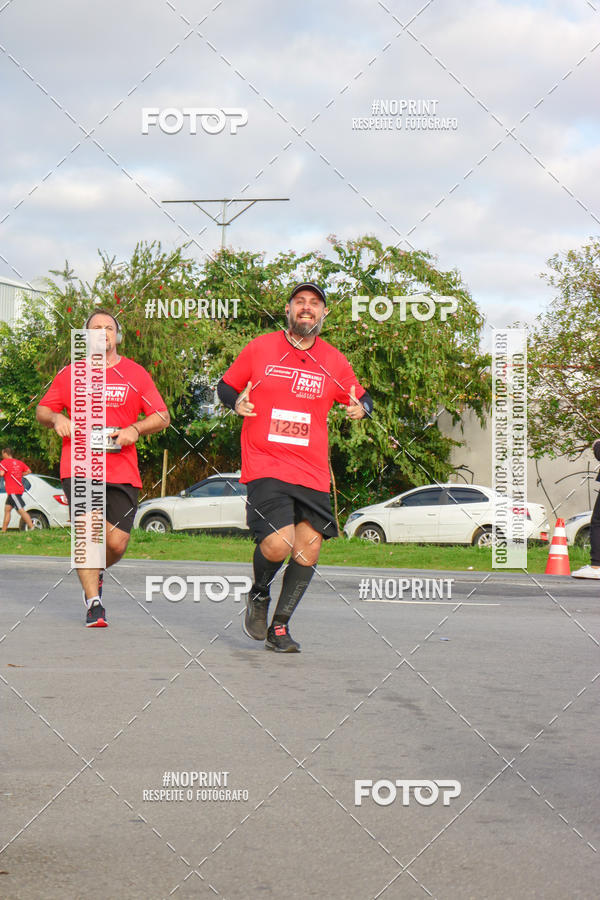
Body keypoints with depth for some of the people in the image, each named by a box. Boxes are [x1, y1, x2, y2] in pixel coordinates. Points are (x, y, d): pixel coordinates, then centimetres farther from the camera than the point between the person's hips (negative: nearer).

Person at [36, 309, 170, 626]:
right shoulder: (70, 374, 10)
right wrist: (57, 418, -6)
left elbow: (162, 417, 9)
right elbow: (42, 410, 17)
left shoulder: (136, 374, 9)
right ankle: (93, 603, -7)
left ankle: (96, 574, 33)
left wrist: (134, 429, -9)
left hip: (122, 471, 1)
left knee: (117, 543, -2)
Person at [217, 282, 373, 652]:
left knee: (309, 548, -2)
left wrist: (360, 408, -4)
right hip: (265, 465, -3)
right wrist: (237, 403, -9)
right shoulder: (259, 349, 3)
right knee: (278, 543, -19)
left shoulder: (334, 361, 9)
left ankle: (279, 627, 14)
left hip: (312, 472, 4)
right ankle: (259, 594, 14)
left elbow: (362, 397, 20)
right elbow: (226, 385, 13)